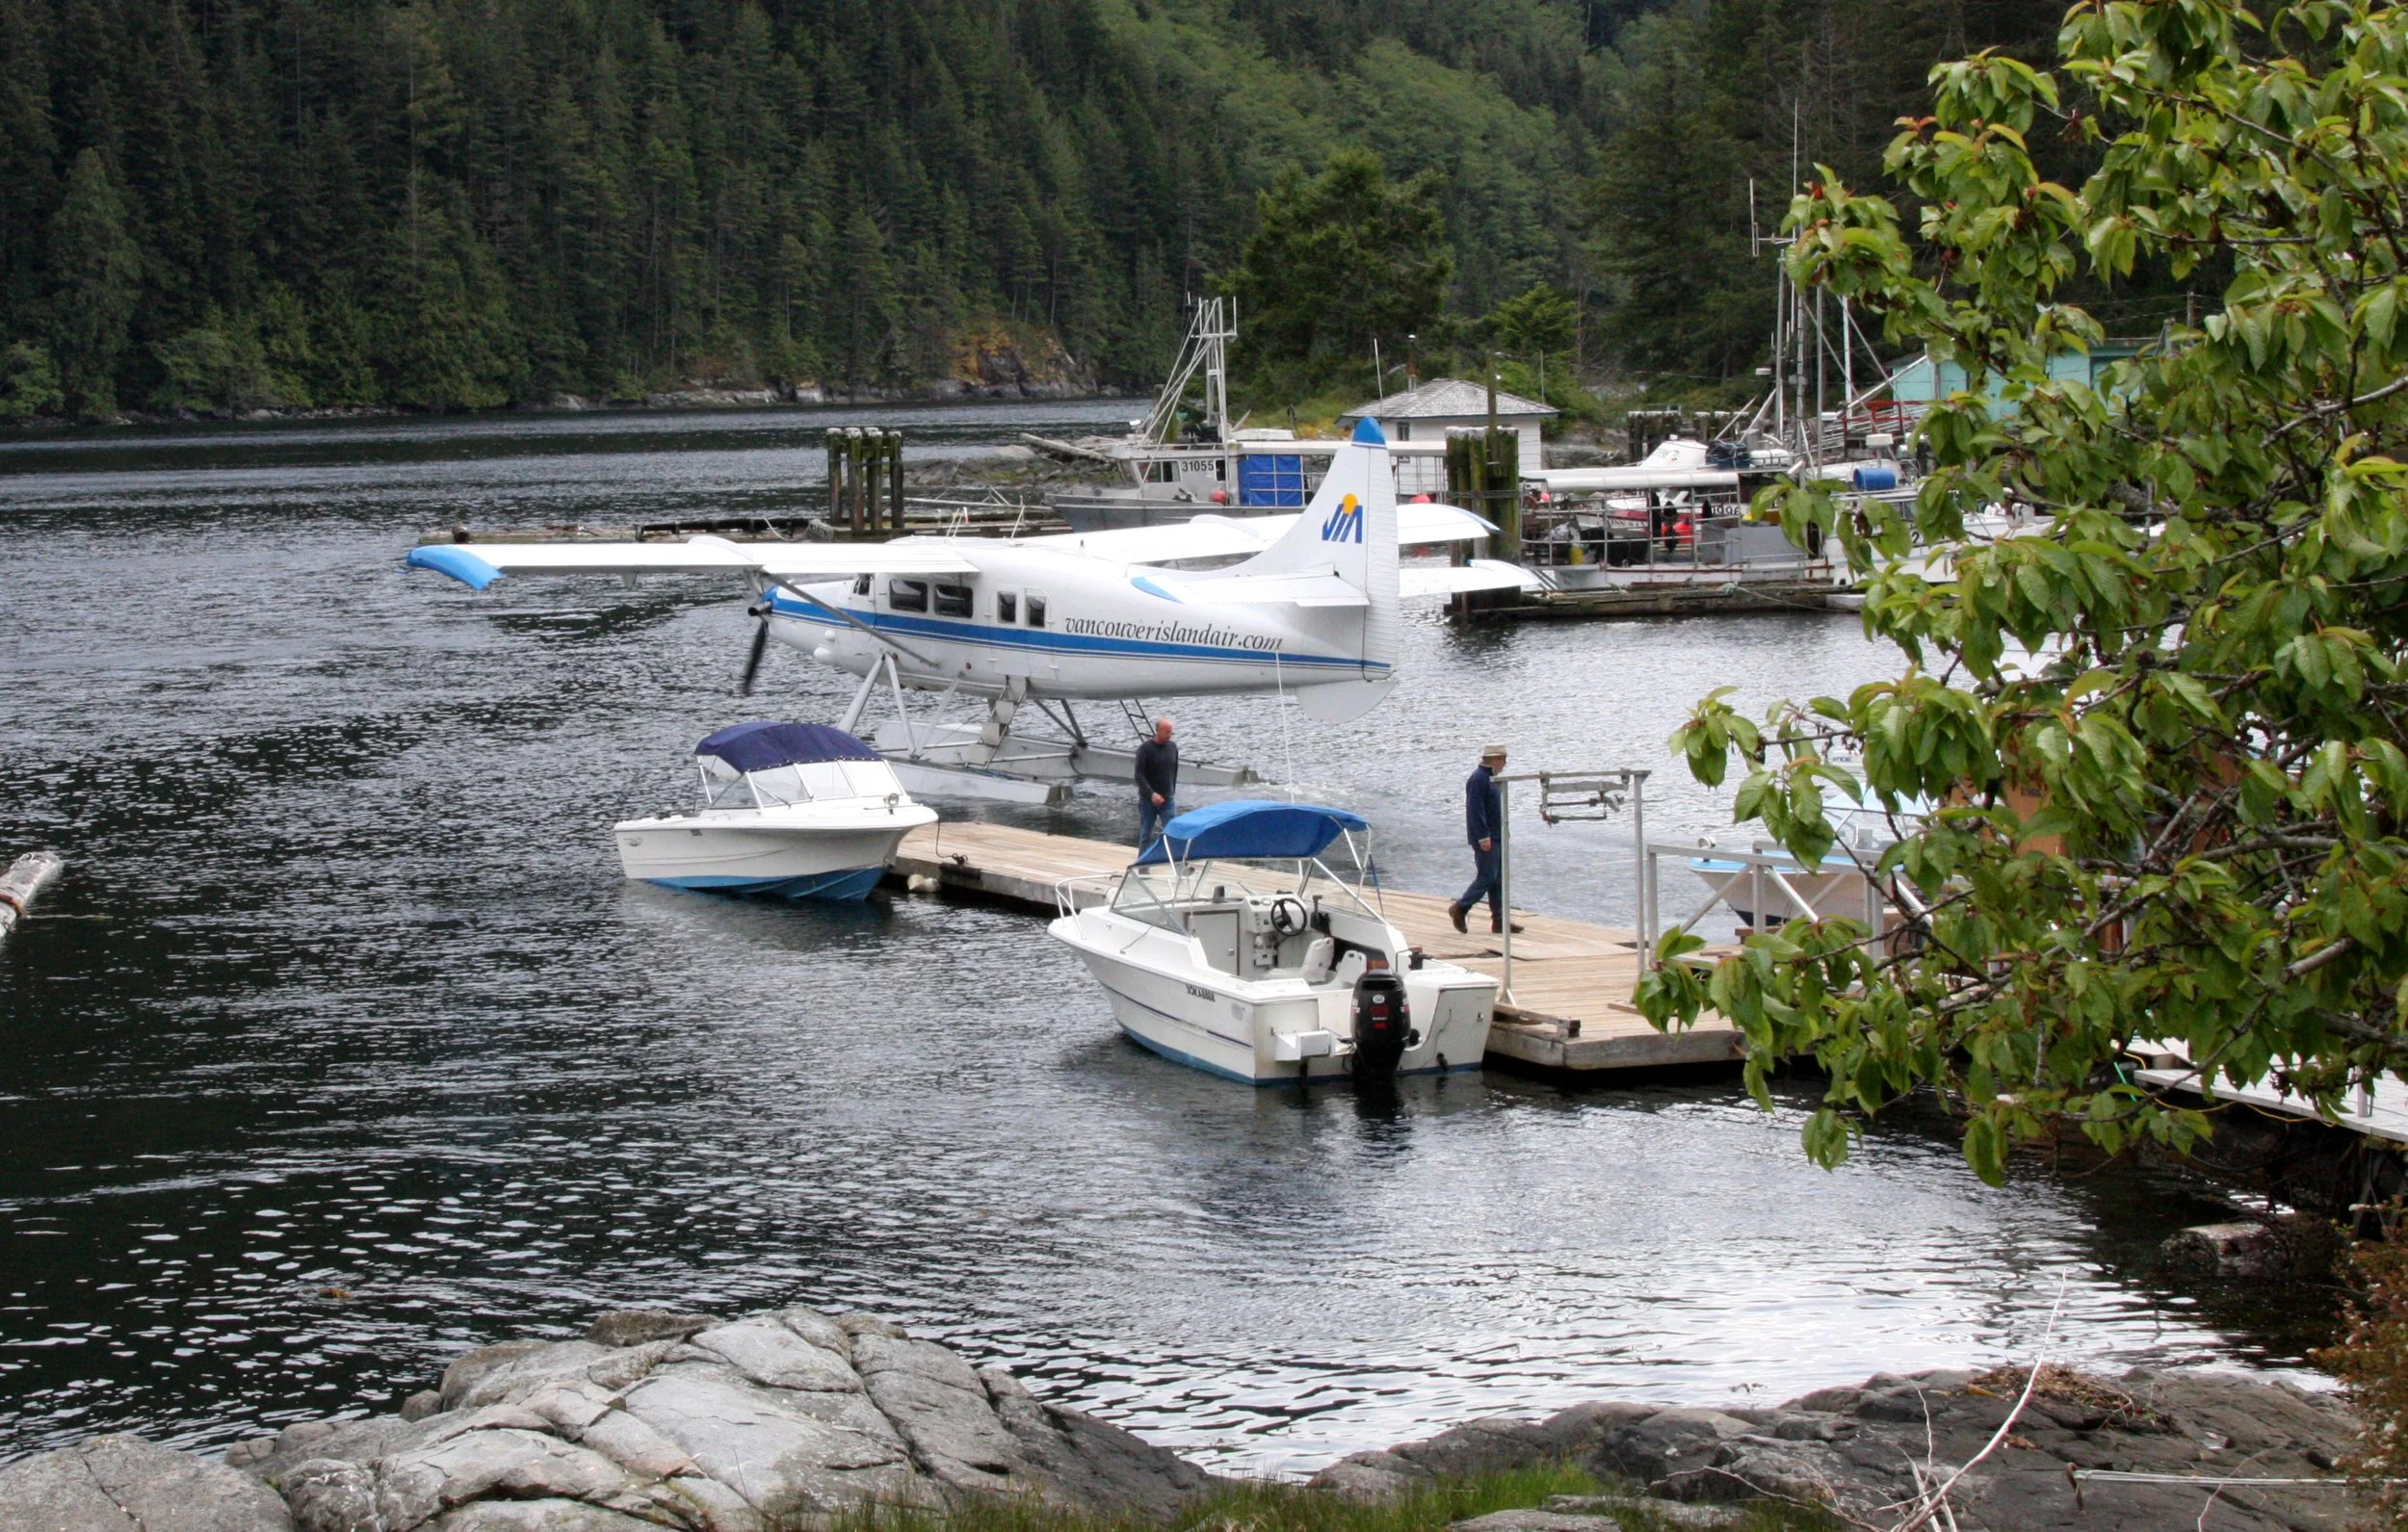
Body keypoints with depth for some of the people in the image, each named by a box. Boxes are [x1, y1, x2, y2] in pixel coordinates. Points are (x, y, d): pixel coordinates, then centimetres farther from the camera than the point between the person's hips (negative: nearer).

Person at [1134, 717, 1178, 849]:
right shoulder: (1145, 749, -10)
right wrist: (1151, 794, -25)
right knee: (1145, 835, 6)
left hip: (1168, 799, 3)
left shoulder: (1172, 748, 5)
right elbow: (1139, 775, -15)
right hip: (1148, 799, -3)